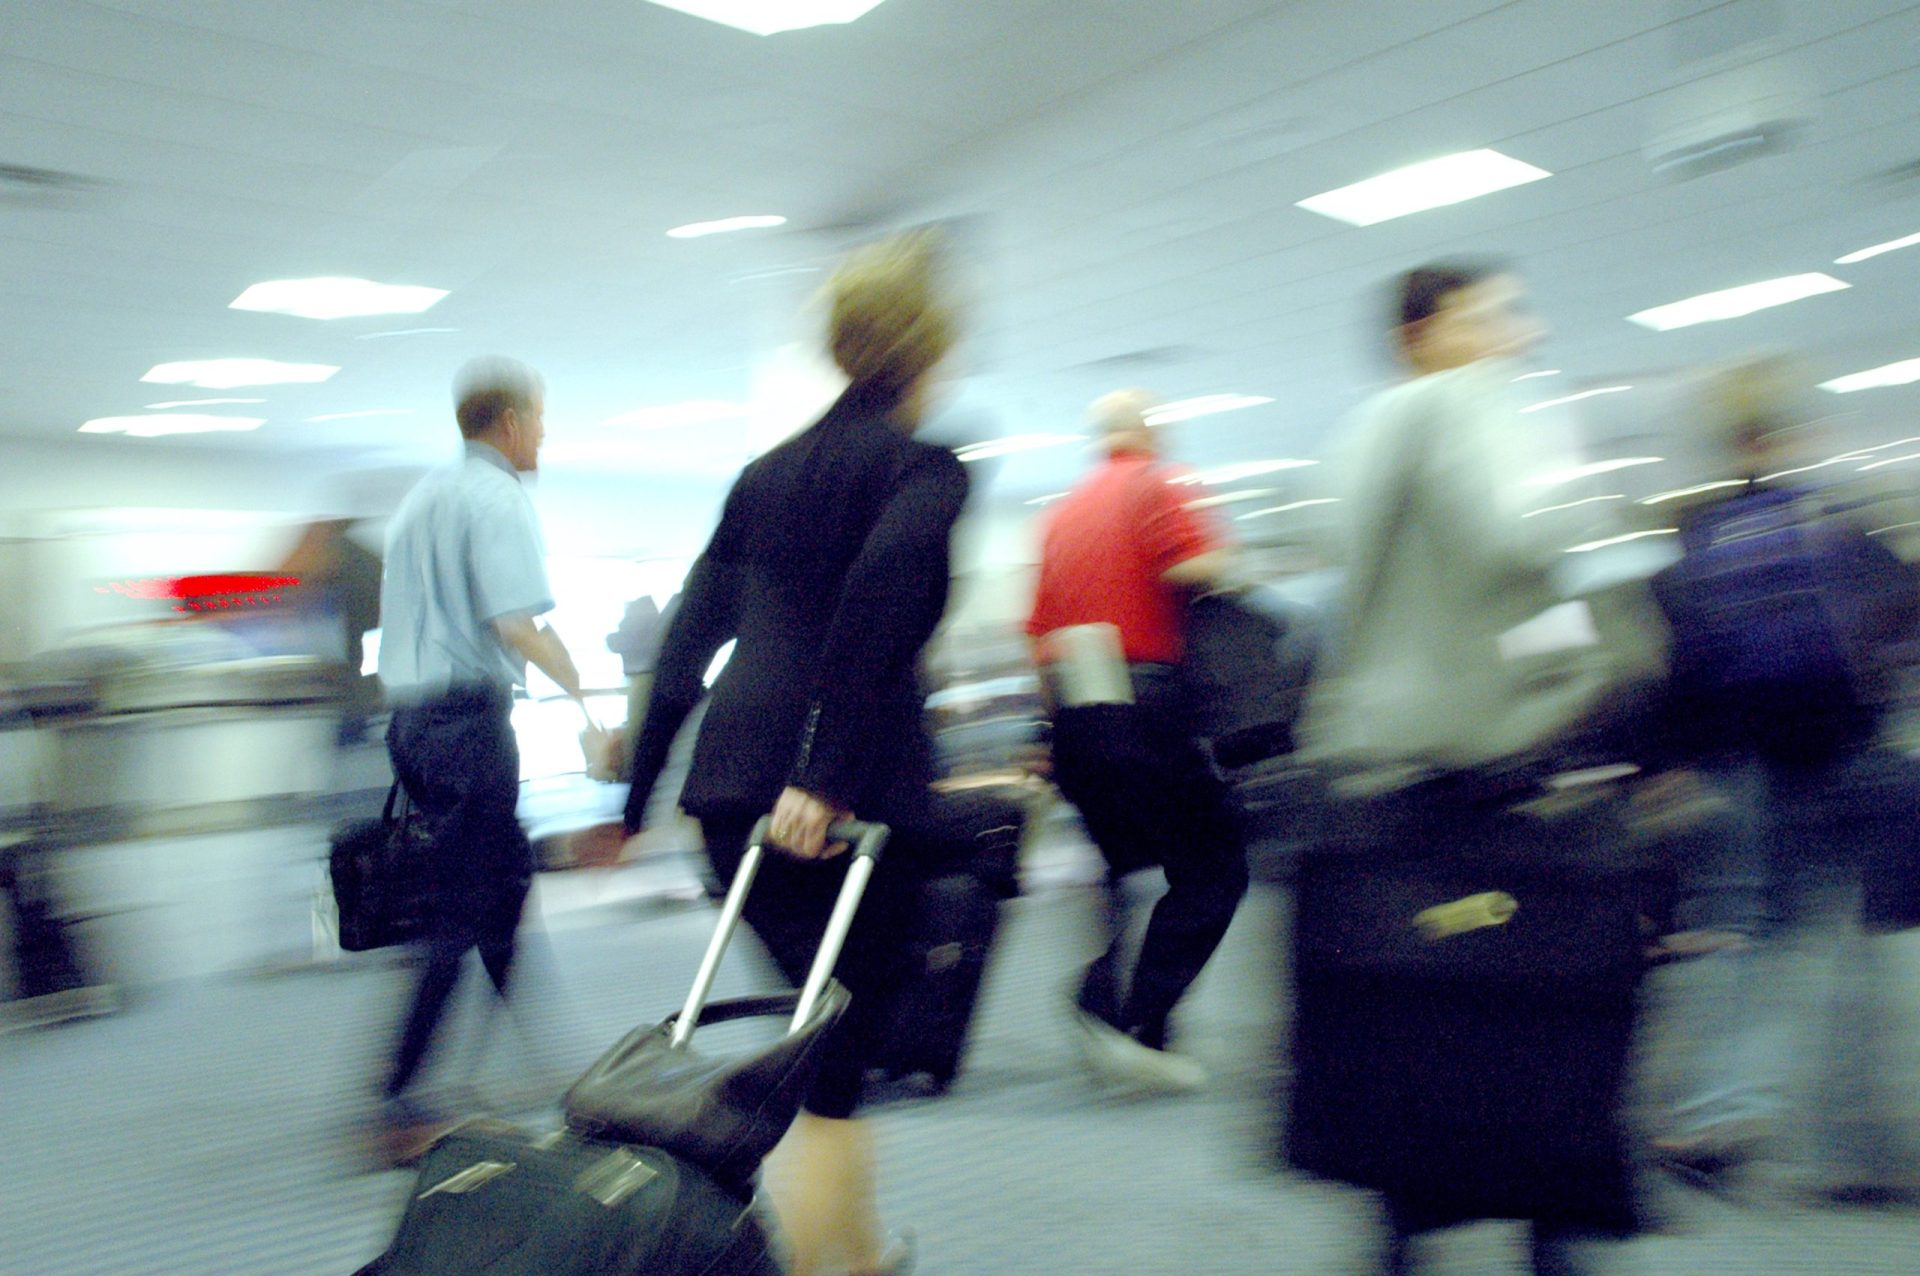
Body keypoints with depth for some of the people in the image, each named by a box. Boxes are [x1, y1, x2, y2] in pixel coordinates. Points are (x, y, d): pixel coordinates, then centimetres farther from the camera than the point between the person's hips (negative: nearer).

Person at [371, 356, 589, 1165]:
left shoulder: (422, 497, 18)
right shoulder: (496, 499, -10)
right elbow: (516, 624, -20)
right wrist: (586, 696, -15)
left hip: (409, 714, 10)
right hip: (469, 717, -9)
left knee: (508, 872, 19)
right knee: (463, 913, -4)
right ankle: (396, 1105, -2)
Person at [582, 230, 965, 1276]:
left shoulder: (768, 472, 18)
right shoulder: (927, 470, -2)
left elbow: (689, 640, 16)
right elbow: (878, 609, -20)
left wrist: (640, 794, 18)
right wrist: (827, 776, -21)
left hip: (733, 784, 7)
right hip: (850, 801, -7)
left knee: (835, 1031, 22)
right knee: (835, 1071, 2)